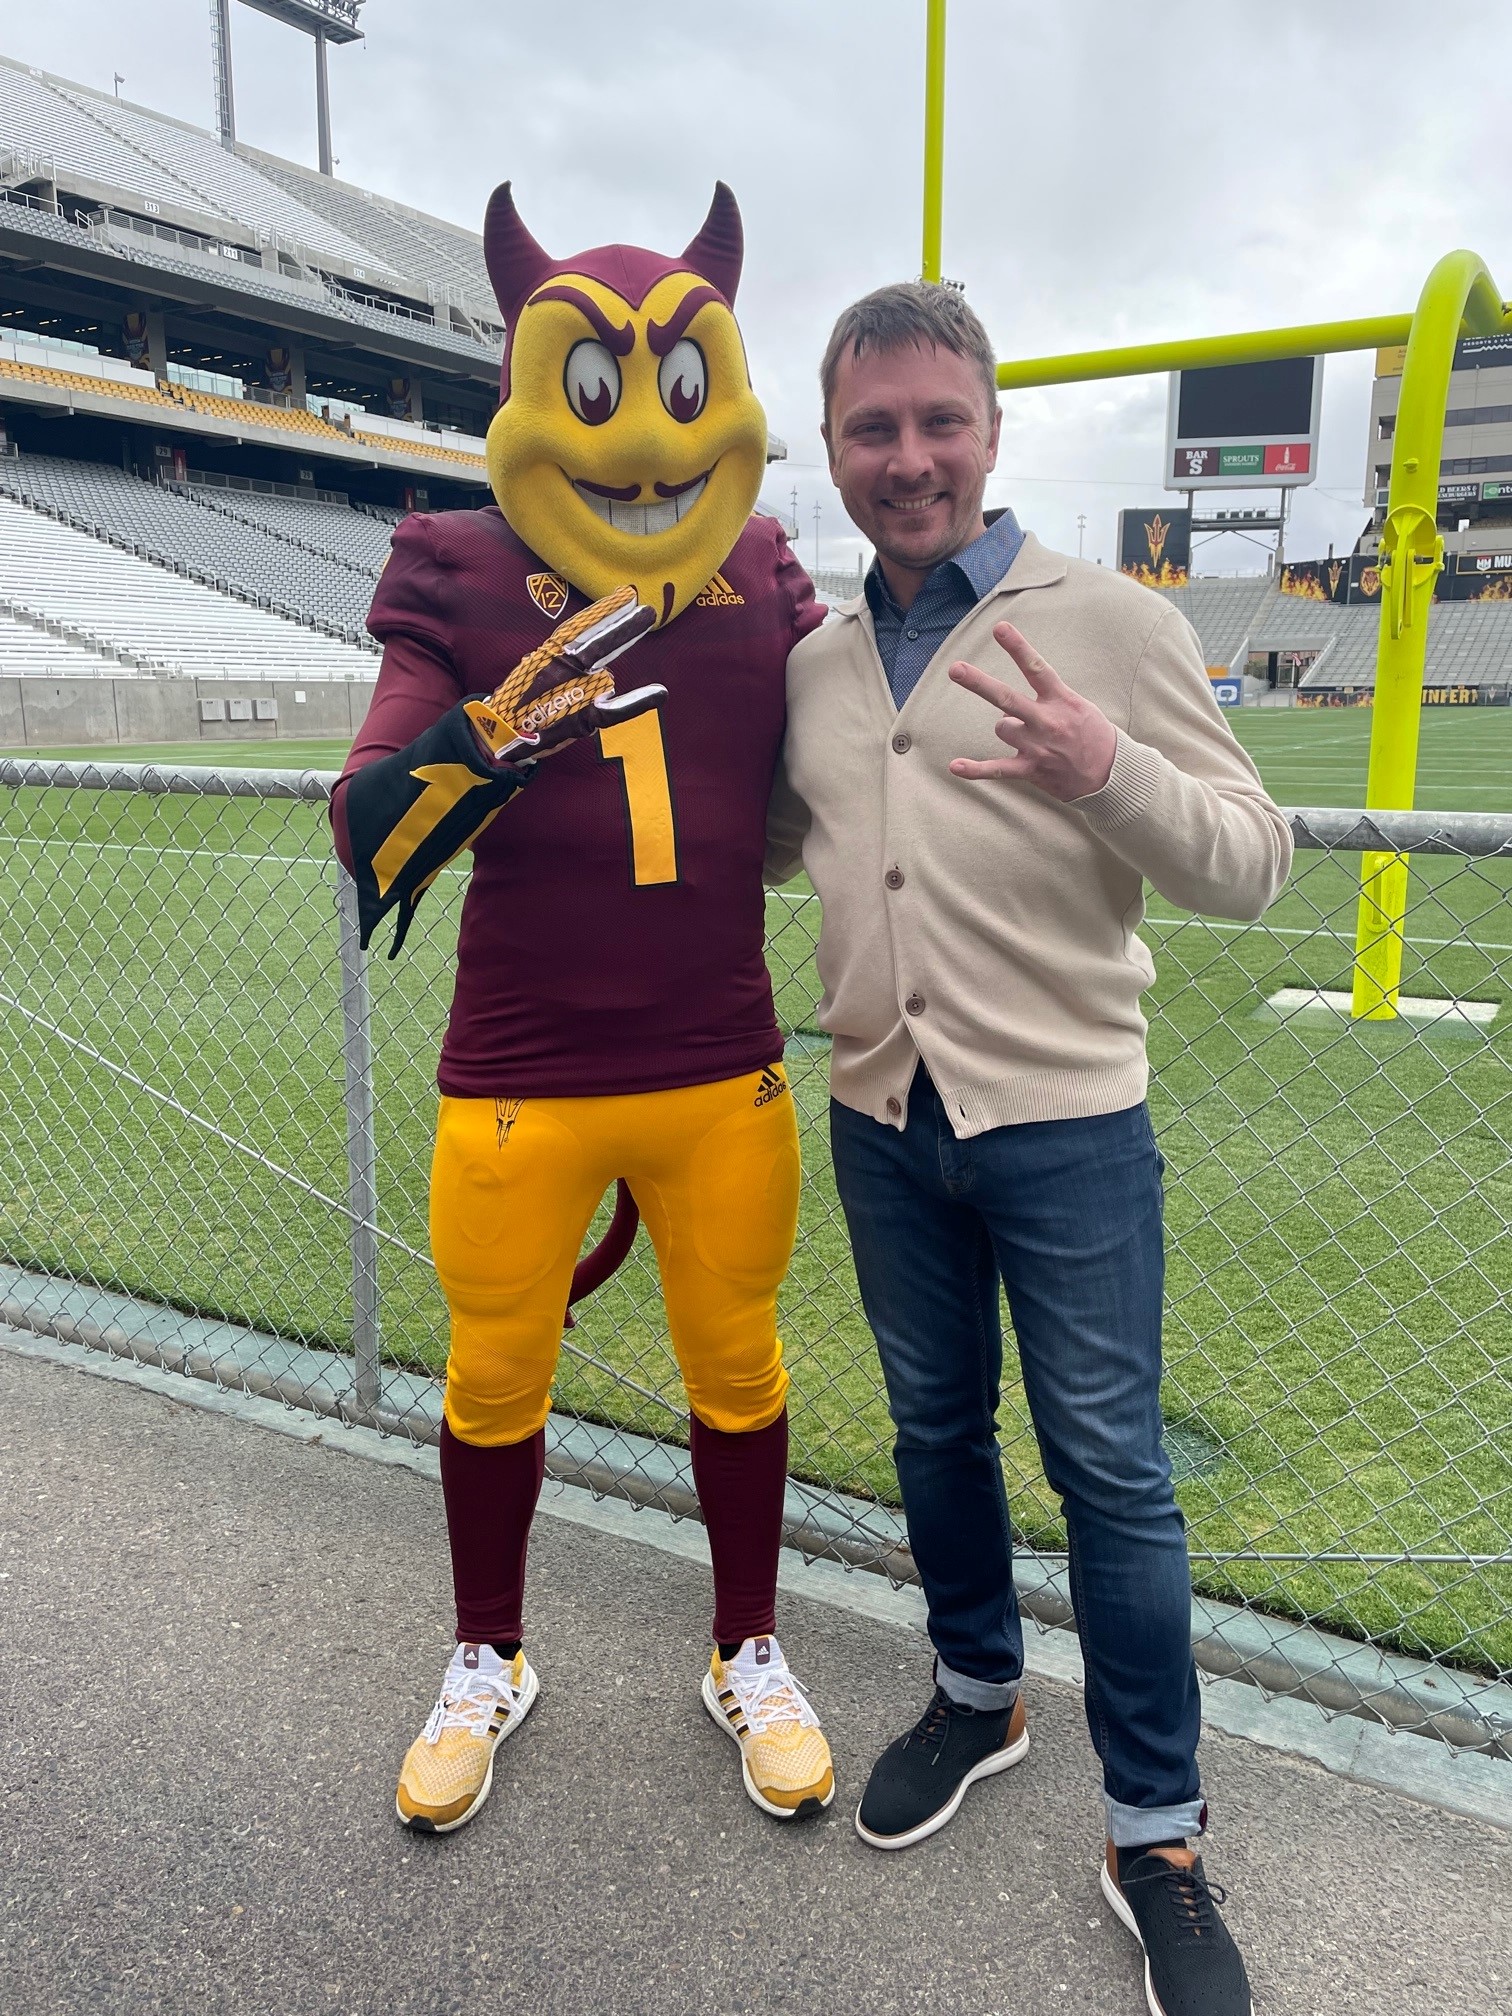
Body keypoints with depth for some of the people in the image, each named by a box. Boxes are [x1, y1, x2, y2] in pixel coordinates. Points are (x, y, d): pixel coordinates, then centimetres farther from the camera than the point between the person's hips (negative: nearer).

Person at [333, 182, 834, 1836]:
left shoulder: (767, 584, 3)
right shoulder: (466, 582, -4)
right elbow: (365, 841, -14)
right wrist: (503, 718, -28)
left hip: (723, 1078, 2)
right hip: (516, 1085, -1)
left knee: (735, 1366, 14)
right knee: (495, 1379, 14)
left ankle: (748, 1655, 40)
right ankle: (487, 1664, 41)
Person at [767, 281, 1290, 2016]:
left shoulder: (1107, 621, -6)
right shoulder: (812, 663, 8)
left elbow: (1253, 863, -9)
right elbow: (775, 845, 23)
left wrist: (1110, 774, -28)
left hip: (1066, 1125, -4)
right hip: (884, 1121, 5)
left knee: (1108, 1469, 4)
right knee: (936, 1427, 19)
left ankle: (1156, 1837, 25)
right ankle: (976, 1695, 44)